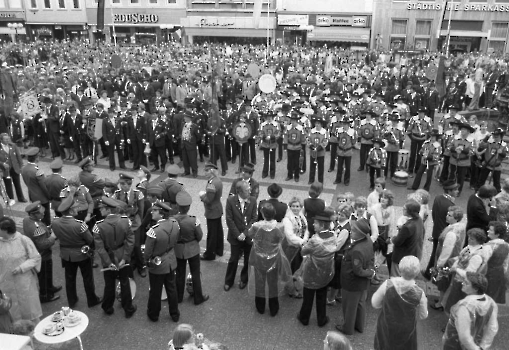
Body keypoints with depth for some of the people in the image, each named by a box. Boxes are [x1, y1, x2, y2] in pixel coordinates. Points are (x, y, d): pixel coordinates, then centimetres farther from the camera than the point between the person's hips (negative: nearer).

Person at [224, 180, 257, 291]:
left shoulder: (252, 200, -7)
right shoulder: (230, 201, -11)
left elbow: (254, 218, -7)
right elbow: (229, 220, -9)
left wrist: (245, 233, -14)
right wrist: (237, 234, -14)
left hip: (249, 236, 1)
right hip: (236, 236, -1)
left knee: (248, 260, 12)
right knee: (233, 260, 9)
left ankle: (244, 280, 35)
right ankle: (228, 281, 29)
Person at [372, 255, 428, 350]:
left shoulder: (388, 284, -26)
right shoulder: (419, 294, -27)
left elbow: (375, 303, -11)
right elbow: (423, 316, -9)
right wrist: (424, 303, 8)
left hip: (386, 328, 0)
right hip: (406, 332, 0)